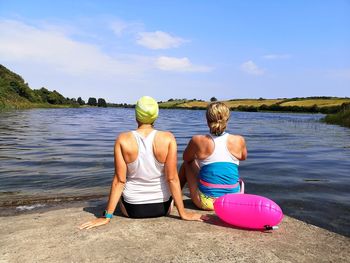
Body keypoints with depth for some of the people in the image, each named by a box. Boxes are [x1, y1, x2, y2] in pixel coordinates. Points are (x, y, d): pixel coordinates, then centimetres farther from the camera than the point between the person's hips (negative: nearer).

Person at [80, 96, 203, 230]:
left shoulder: (123, 140, -17)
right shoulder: (168, 138, -17)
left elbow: (119, 180, -15)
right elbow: (172, 179, -16)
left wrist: (107, 216, -7)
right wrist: (183, 213, -7)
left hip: (132, 209, 0)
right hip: (163, 208, 0)